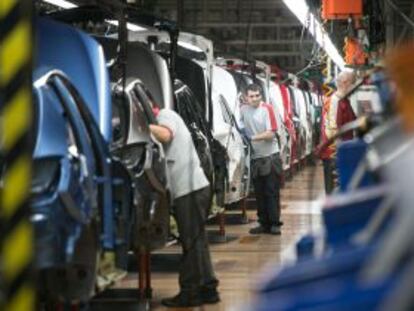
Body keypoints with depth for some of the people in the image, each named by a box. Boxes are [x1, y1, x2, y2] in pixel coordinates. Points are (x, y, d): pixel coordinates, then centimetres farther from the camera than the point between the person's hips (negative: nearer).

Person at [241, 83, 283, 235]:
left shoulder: (267, 109, -10)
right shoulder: (243, 110, 4)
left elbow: (271, 134, -14)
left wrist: (253, 137, -21)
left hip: (271, 156, -4)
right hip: (255, 158, 4)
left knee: (272, 192, -3)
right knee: (259, 193, 8)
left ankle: (275, 223, 2)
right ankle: (264, 223, 16)